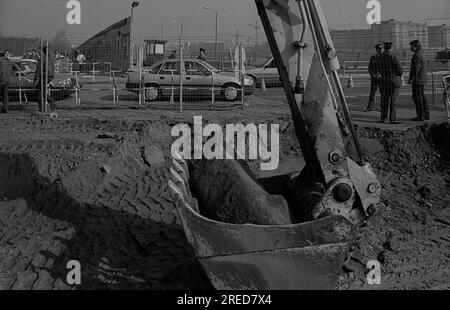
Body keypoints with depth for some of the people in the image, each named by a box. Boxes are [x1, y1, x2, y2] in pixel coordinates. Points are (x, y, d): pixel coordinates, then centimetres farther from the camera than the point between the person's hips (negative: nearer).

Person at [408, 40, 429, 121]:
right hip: (422, 80, 10)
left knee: (417, 97, -7)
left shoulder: (417, 55, -15)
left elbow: (416, 69, -21)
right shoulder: (422, 55, 17)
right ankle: (426, 115, 14)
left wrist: (411, 79, -19)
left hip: (417, 80, -10)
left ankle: (420, 116, -7)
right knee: (422, 97, 12)